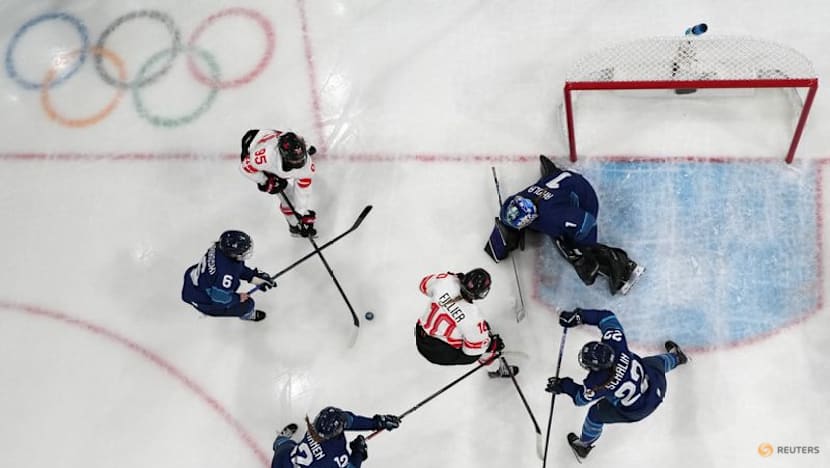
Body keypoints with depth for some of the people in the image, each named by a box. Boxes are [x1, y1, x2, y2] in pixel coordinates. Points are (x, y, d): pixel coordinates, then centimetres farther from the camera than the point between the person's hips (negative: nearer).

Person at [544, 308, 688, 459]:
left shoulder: (597, 384, -37)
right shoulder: (614, 344, -32)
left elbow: (581, 398, -15)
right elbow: (607, 316, -19)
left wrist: (563, 386, -4)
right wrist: (578, 315, -24)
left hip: (637, 411, -3)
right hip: (657, 384, 3)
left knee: (596, 414, 19)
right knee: (658, 363, 39)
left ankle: (583, 445, 48)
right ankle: (675, 357, 76)